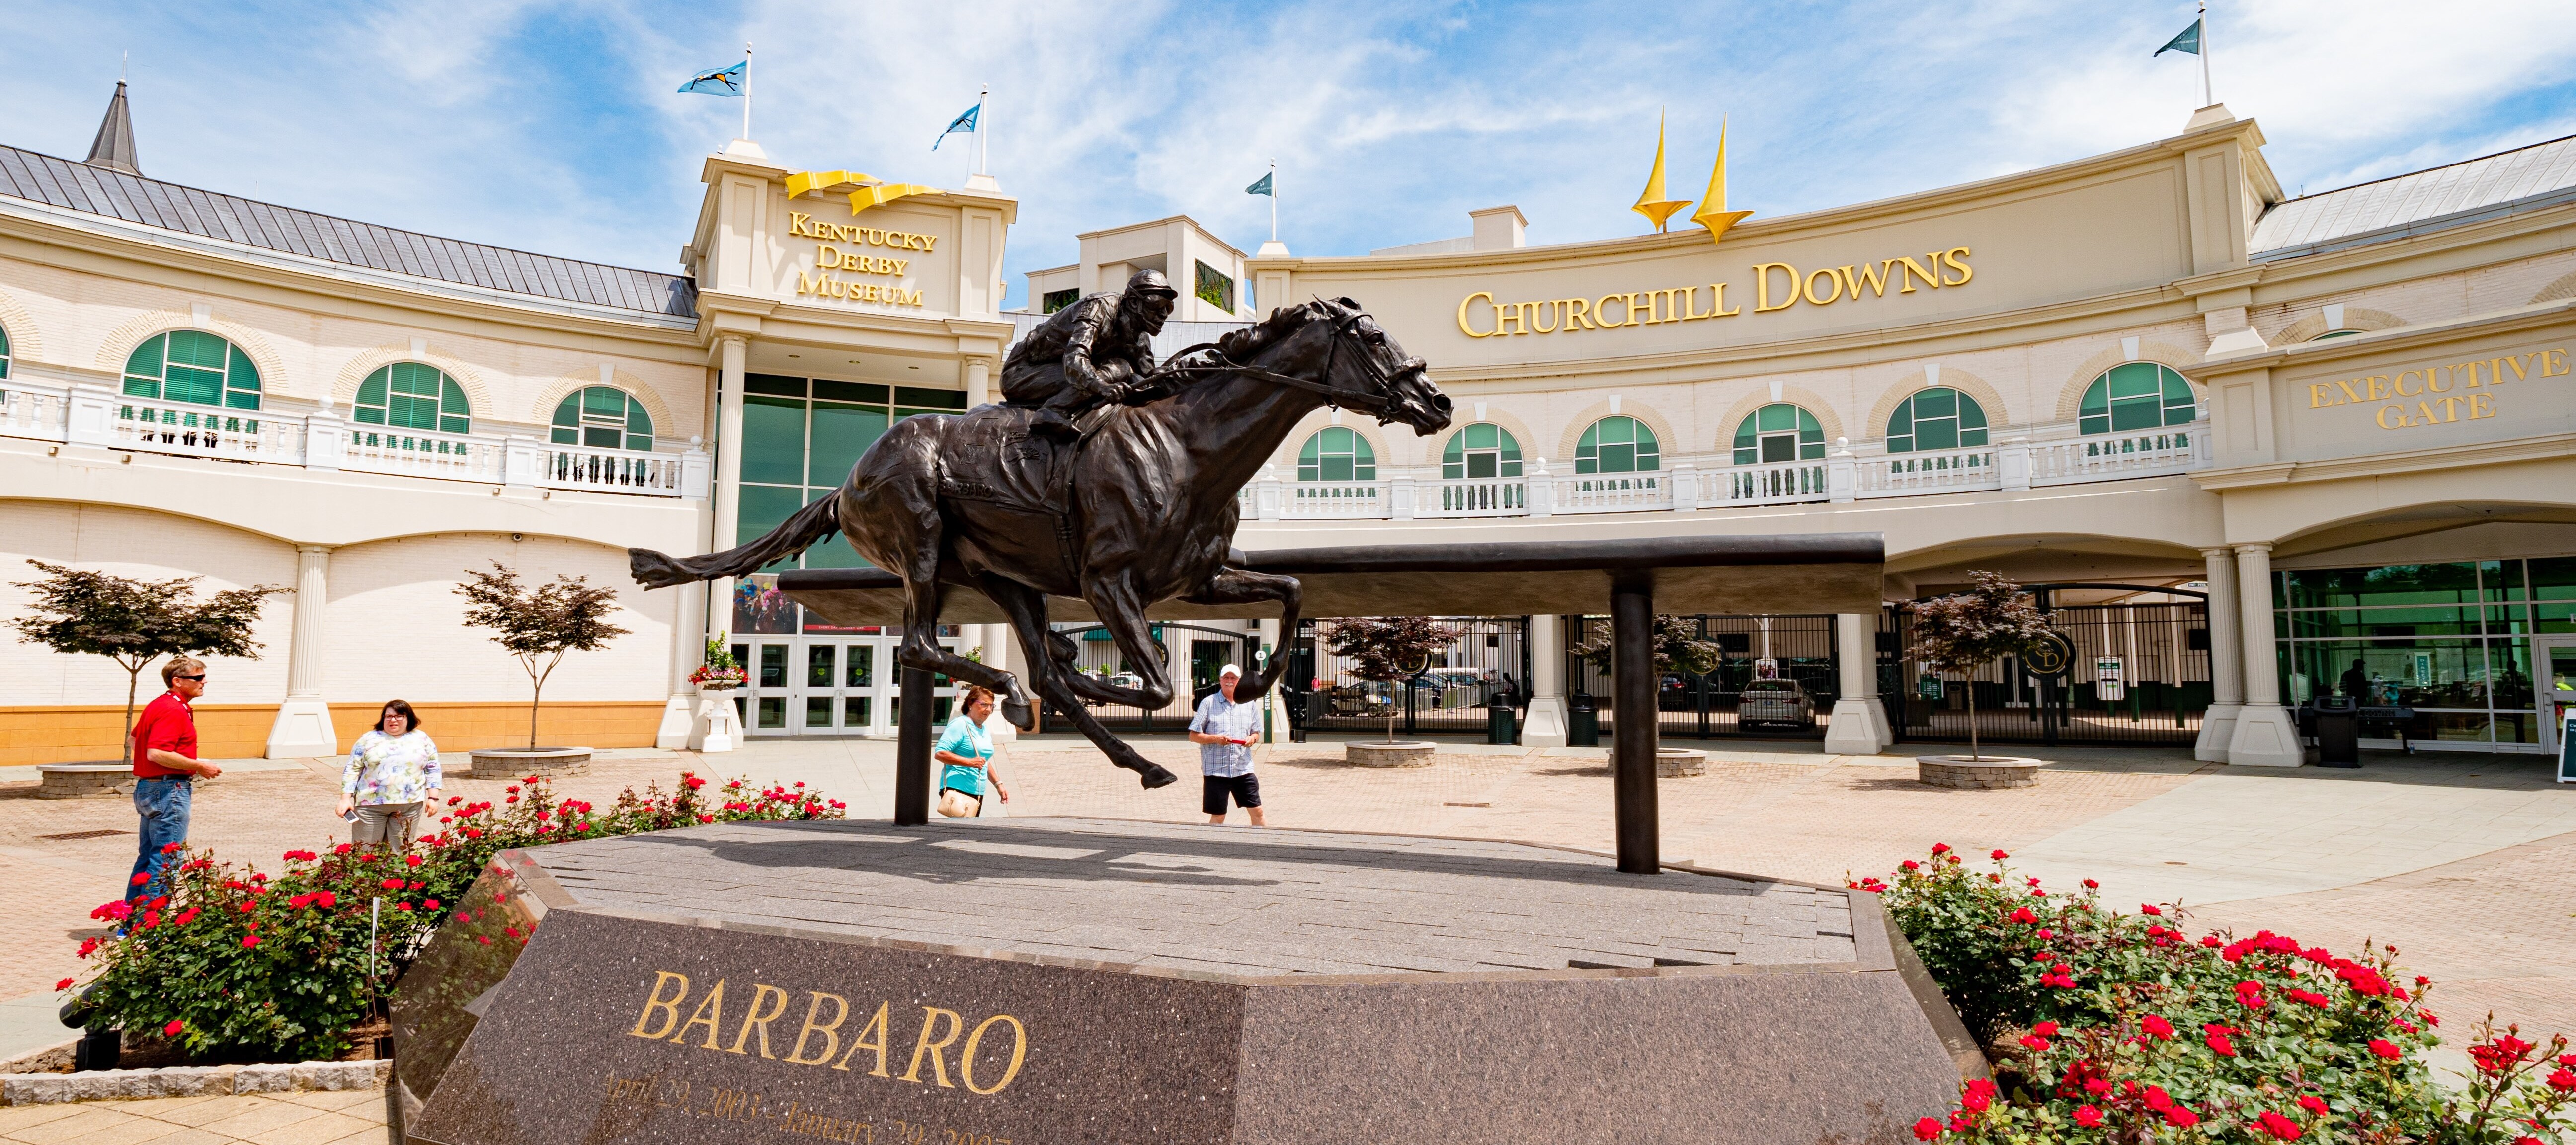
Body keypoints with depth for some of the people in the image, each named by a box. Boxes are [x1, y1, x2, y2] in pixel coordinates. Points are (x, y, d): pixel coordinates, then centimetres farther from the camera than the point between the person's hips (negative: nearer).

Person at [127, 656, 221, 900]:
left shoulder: (158, 705, 14)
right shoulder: (174, 711, -19)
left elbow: (135, 738, 27)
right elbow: (156, 754, -28)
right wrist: (199, 766, -19)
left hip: (148, 788, 11)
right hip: (169, 790, -11)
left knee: (147, 859, 18)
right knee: (166, 862, -6)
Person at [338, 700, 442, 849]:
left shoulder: (421, 739, 7)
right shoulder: (368, 739, 4)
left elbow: (433, 769, 8)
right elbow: (352, 770, 4)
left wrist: (433, 798, 1)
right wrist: (346, 799, -4)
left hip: (410, 805, 0)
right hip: (371, 804, 0)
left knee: (401, 853, 5)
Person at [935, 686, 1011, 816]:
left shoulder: (985, 730, 19)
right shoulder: (959, 724, -8)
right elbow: (939, 753, -17)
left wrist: (998, 784, 25)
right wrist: (970, 762, -21)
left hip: (977, 793, 8)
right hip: (956, 790, -8)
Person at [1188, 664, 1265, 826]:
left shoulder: (1250, 704, 10)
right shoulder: (1208, 703, 0)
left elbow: (1257, 732, 20)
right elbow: (1193, 736, -1)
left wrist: (1252, 738, -4)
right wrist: (1215, 739, -17)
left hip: (1243, 769, 3)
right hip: (1215, 770, -3)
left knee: (1256, 811, 3)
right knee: (1218, 816, 3)